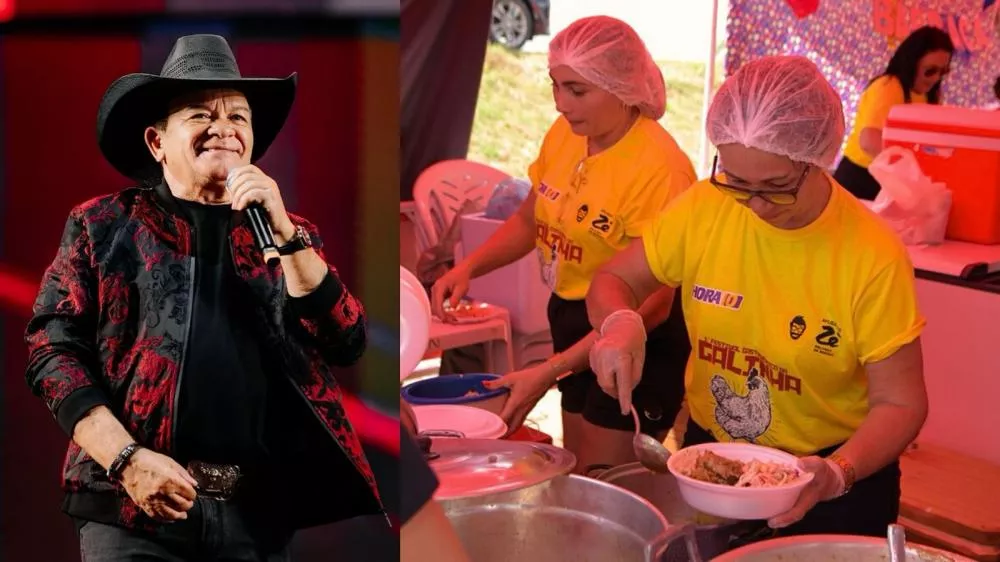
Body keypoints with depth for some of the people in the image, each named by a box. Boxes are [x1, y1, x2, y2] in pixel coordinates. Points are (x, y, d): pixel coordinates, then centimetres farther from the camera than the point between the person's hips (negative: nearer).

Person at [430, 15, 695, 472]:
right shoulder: (563, 133, -3)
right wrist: (468, 267, -6)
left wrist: (548, 372, -26)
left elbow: (651, 302, -23)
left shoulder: (659, 167, -23)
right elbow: (529, 219, 13)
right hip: (573, 324, 7)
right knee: (574, 481, 20)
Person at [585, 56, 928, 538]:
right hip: (707, 460, 4)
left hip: (827, 481, -3)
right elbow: (614, 280, -1)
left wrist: (839, 473, -33)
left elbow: (900, 404, -15)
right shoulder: (702, 209, -13)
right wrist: (620, 323, -23)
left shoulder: (872, 256, -21)